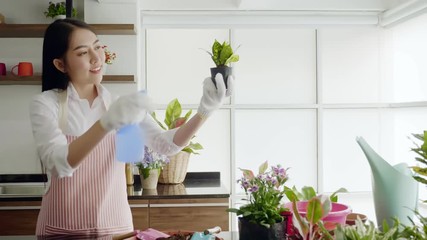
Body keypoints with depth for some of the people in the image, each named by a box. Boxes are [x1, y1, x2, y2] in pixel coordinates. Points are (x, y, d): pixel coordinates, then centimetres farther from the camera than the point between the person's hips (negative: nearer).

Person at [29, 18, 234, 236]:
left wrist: (204, 111, -24)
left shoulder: (121, 104, 2)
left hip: (116, 226, 3)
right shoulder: (45, 103, -7)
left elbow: (167, 144, -9)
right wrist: (106, 123, -39)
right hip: (62, 229, -2)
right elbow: (59, 164, -24)